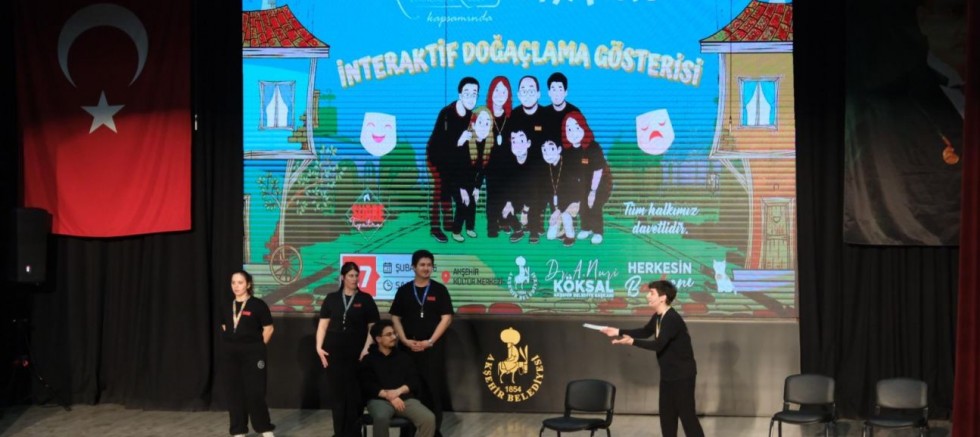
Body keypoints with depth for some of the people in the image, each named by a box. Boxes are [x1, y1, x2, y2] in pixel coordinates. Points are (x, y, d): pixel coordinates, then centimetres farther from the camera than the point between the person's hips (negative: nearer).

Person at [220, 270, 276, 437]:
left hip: (252, 354, -5)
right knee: (235, 392, 6)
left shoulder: (257, 305, -9)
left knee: (255, 392, -5)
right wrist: (232, 344, 10)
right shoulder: (227, 307, 8)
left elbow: (268, 329, -7)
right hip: (232, 354, 5)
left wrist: (257, 347, -3)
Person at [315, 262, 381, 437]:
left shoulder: (365, 299, 3)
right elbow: (323, 324, 7)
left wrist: (366, 350, -9)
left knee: (354, 395, 1)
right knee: (337, 394, 6)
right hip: (334, 353, 1)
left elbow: (373, 328, 1)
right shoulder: (331, 298, 7)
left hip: (356, 354, -1)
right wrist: (319, 347, -5)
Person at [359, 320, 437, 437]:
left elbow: (415, 381, 12)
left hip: (405, 398, 3)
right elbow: (367, 385, -2)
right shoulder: (369, 359, 10)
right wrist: (388, 396, -15)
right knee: (381, 417, -40)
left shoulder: (403, 357, 21)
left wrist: (398, 391, -8)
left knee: (429, 418, -25)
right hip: (379, 399, -3)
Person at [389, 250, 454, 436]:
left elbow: (446, 318, -4)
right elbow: (395, 318, 7)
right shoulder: (404, 291, 6)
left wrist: (430, 341, -11)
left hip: (433, 347, -2)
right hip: (409, 347, 2)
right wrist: (405, 340, -7)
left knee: (433, 389, -1)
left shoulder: (439, 290, 1)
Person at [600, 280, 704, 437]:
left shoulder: (672, 319, -24)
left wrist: (632, 341, -35)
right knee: (666, 414, 14)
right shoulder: (658, 317, 6)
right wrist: (618, 331, 13)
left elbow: (658, 345, -31)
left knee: (686, 414, -7)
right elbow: (645, 332, 21)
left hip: (683, 374, -10)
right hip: (668, 374, 10)